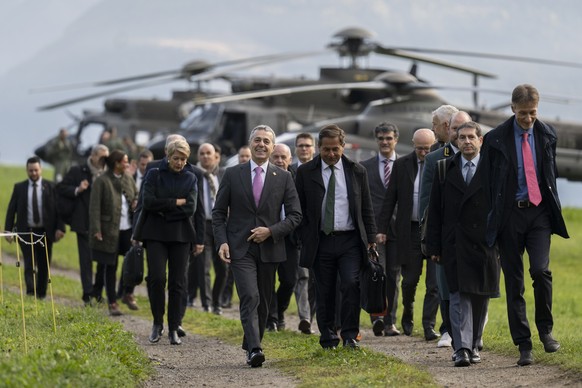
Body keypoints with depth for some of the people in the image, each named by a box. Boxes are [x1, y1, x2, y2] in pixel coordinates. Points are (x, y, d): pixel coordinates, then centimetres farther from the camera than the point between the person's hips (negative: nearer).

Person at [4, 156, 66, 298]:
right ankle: (31, 292, -20)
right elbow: (11, 209, 5)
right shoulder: (19, 188, 4)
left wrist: (60, 228, -9)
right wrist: (8, 230, -2)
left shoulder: (51, 187, 2)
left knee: (44, 265, 7)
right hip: (26, 232, -1)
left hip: (45, 232, 1)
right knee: (30, 264, -12)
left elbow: (58, 208, 1)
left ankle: (41, 294, 17)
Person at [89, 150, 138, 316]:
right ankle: (112, 303, 7)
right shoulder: (102, 181, -9)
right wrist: (96, 230, -17)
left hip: (128, 229, 5)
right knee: (110, 267, 2)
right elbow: (94, 207, -11)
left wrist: (137, 202, 0)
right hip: (109, 231, -5)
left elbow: (137, 195, 24)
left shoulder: (128, 179, 9)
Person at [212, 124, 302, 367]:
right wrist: (222, 242, -8)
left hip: (269, 248, 2)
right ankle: (254, 349, -25)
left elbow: (295, 216, 4)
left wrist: (271, 231, -11)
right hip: (240, 248, -2)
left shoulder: (283, 178, 5)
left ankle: (251, 346, 25)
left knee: (263, 302, 9)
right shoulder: (233, 175, 3)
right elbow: (219, 213, 5)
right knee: (250, 297, -18)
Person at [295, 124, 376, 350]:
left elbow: (366, 208, 11)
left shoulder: (357, 171, 7)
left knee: (351, 284, -15)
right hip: (321, 242, 0)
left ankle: (350, 335, -6)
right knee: (324, 293, 4)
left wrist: (370, 238, 6)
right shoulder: (305, 172, 3)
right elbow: (300, 210, 6)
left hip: (350, 240, 0)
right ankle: (328, 340, 13)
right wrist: (304, 240, 0)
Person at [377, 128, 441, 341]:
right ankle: (408, 314, 33)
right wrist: (382, 229, 1)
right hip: (410, 230, 1)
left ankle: (429, 325, 3)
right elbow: (390, 198, 6)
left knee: (434, 282, -3)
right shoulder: (401, 165, 3)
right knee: (410, 279, 9)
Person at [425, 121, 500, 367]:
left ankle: (473, 345, 21)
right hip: (454, 244, 0)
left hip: (484, 243, 0)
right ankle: (461, 349, -15)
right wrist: (434, 246, 3)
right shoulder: (445, 169, 8)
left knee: (480, 297, 7)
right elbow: (435, 211, 9)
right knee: (459, 296, -9)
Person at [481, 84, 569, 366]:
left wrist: (555, 210, 14)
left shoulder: (547, 135, 5)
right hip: (509, 214, -1)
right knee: (514, 281, 2)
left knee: (541, 270, -17)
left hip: (539, 213, 1)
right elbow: (488, 181, 1)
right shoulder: (495, 139, -4)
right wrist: (491, 220, -2)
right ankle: (523, 345, 8)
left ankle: (545, 329, 4)